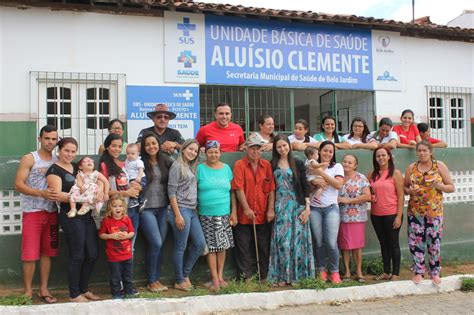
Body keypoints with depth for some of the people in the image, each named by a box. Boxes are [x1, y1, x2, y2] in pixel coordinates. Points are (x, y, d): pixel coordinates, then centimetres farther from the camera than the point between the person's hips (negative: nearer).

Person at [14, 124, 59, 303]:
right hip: (32, 212, -4)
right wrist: (41, 193, -24)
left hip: (51, 212, 4)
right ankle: (28, 291, 9)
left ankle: (43, 289, 17)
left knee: (47, 252, 8)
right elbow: (18, 185, -12)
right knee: (30, 254, -3)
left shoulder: (57, 161, 9)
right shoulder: (29, 159, -5)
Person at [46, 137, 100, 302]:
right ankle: (74, 294, 14)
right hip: (71, 217, -7)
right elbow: (57, 195, -16)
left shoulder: (77, 167, 15)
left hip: (86, 215, 7)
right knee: (77, 256, -1)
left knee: (93, 254, 10)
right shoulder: (54, 170, -5)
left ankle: (84, 289, 26)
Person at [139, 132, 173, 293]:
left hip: (163, 208, 4)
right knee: (156, 243, -10)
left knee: (160, 245, 6)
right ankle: (151, 281, 6)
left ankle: (156, 279, 19)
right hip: (146, 208, -4)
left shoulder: (166, 161, 7)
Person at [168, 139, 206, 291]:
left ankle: (185, 274, 22)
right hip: (181, 210, -8)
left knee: (200, 244, 7)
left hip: (192, 211, 8)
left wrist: (195, 209, 9)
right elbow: (171, 192, -11)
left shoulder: (191, 168, 17)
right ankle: (179, 281, 12)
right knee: (181, 247, 0)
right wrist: (177, 215, -16)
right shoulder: (177, 166, -6)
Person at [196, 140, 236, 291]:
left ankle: (220, 275, 20)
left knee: (222, 246, 7)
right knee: (211, 246, 0)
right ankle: (215, 279, 7)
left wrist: (234, 213, 5)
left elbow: (232, 192, 10)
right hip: (206, 215, -3)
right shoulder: (200, 168, -1)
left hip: (224, 214, 3)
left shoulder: (226, 168, 7)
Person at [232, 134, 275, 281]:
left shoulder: (266, 165, 5)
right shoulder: (240, 165, -3)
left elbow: (271, 189, 3)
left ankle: (264, 276, 20)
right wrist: (246, 208, -14)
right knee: (244, 247, 5)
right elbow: (239, 189, -9)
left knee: (264, 247, 9)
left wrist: (271, 209, -3)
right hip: (244, 214, -2)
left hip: (263, 215, 2)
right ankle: (246, 277, 15)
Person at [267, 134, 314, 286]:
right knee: (281, 239, -2)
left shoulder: (298, 163, 4)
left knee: (297, 239, 0)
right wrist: (271, 208, -2)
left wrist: (307, 207, -5)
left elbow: (305, 186, 2)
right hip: (280, 207, 1)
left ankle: (296, 274, 11)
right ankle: (281, 276, 6)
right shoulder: (272, 165, 7)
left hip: (297, 206, 0)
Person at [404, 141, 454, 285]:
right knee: (415, 241, 3)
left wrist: (439, 186, -16)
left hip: (434, 211, -2)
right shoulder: (411, 168, 7)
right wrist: (410, 190, -9)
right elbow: (404, 187, 13)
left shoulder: (440, 166, 2)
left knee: (434, 242, 1)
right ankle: (418, 272, 15)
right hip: (415, 211, 2)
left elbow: (451, 187, 3)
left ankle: (435, 272, 16)